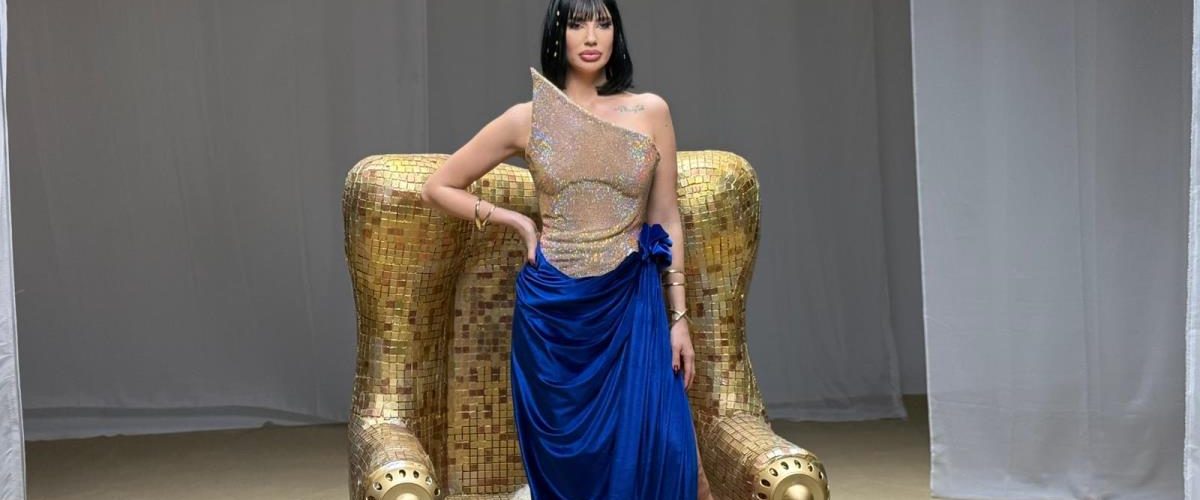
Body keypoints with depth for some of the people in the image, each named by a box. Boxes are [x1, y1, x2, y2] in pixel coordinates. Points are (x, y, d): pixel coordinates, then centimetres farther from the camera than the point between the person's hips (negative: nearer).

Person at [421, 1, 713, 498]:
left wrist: (679, 318, 2)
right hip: (553, 308, 0)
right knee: (567, 460, 8)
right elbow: (437, 187, 9)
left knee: (651, 454, -8)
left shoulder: (651, 111, 2)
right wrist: (519, 222, 0)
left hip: (632, 306, 0)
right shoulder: (526, 118, 1)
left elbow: (666, 219, 6)